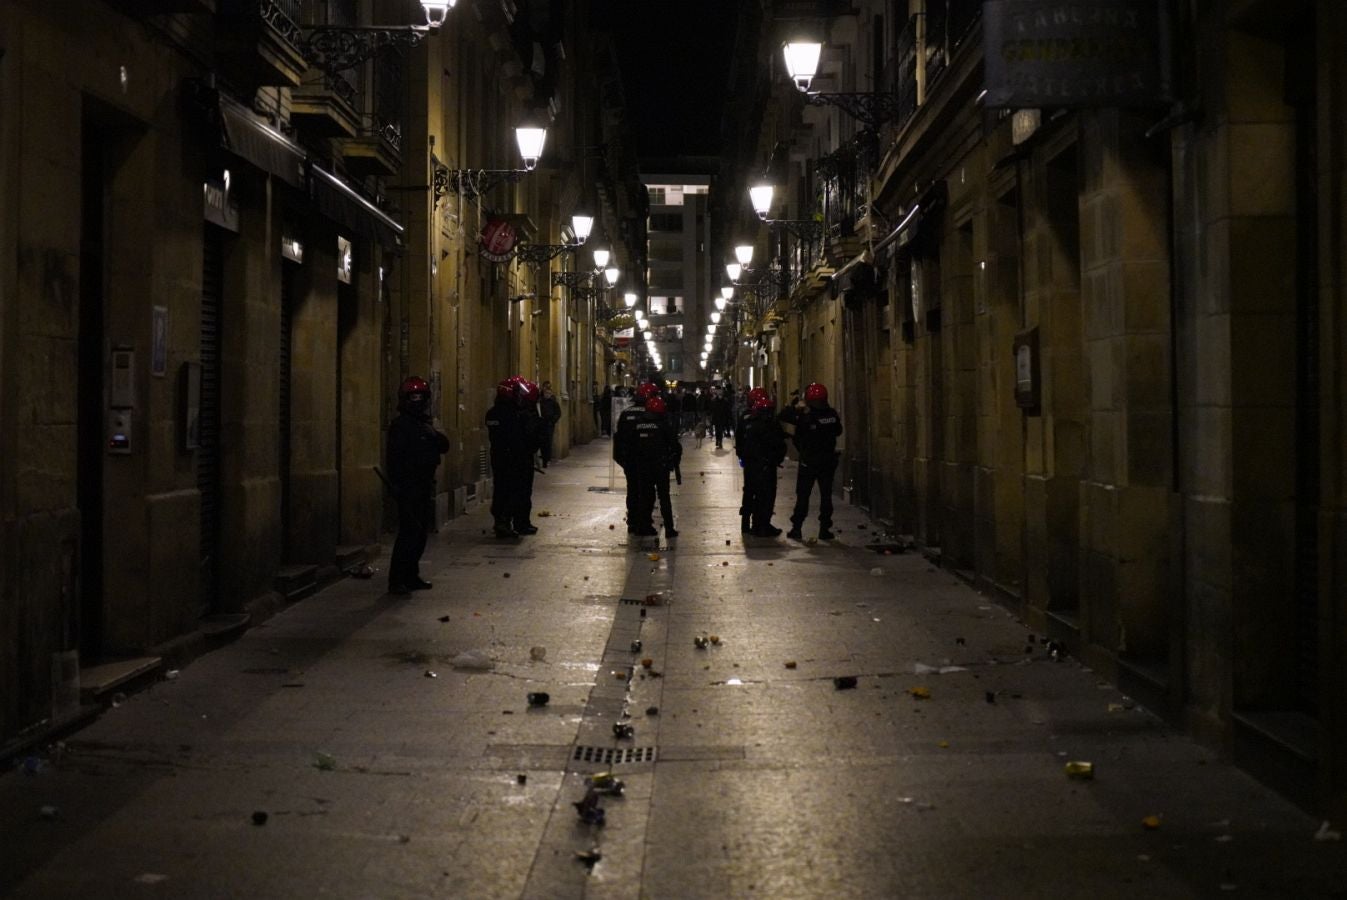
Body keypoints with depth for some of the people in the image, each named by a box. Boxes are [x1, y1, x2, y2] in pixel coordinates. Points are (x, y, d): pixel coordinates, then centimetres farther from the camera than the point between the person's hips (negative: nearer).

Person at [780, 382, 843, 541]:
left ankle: (796, 528, 6)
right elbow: (838, 431, 10)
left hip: (808, 462, -2)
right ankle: (824, 528, 7)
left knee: (803, 495, 6)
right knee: (826, 495, 8)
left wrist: (796, 407, -2)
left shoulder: (805, 417, -17)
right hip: (828, 460, 2)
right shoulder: (832, 414, -6)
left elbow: (783, 415, -16)